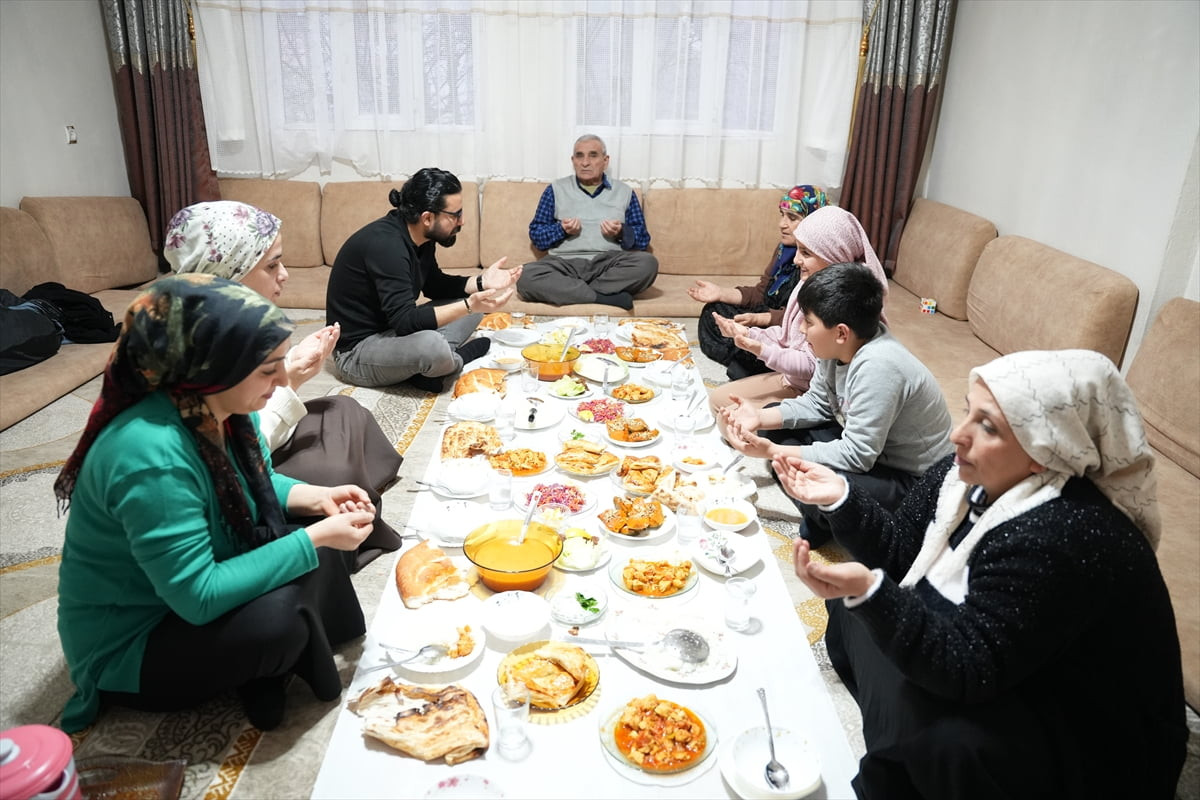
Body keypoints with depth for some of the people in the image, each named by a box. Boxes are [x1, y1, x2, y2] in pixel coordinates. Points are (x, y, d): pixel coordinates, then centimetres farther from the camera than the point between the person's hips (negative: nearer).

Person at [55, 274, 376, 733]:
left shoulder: (220, 408, -10)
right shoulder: (152, 457, -36)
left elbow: (255, 485, 9)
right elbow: (198, 596, -34)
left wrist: (314, 498, -12)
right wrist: (313, 539, -30)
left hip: (197, 581, 8)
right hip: (127, 648, -8)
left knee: (324, 547, -6)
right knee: (278, 617, -30)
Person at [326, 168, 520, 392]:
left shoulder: (421, 238, -1)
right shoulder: (386, 244, -27)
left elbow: (434, 285, 15)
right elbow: (405, 321, -31)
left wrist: (481, 282, -1)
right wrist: (468, 306, -36)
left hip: (392, 331, 10)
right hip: (355, 351, -9)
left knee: (473, 305, 7)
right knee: (433, 345, -38)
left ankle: (426, 366, -10)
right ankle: (458, 359, -4)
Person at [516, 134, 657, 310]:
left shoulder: (624, 192, 18)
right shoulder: (556, 189, 17)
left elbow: (643, 239, 15)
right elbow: (535, 234, 13)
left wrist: (622, 233, -6)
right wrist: (561, 230, -6)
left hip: (610, 262, 1)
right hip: (565, 262, 0)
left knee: (647, 263, -32)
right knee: (526, 277, -33)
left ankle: (568, 292, -25)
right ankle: (606, 298, -32)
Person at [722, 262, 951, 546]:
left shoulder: (877, 366, -34)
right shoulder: (840, 348, -10)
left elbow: (856, 456, -31)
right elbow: (816, 404, 5)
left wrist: (772, 451, -29)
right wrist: (760, 417, -9)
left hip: (912, 480, -9)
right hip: (865, 442, 9)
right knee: (775, 422, 5)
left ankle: (823, 525, 2)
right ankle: (821, 517, 2)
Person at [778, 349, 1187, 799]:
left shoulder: (1060, 538, -35)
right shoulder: (969, 474, -9)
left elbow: (964, 669, -33)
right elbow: (899, 551, 1)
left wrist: (870, 591, -44)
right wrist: (840, 496, -13)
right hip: (1006, 670, 9)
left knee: (926, 736, -31)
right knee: (857, 611, 7)